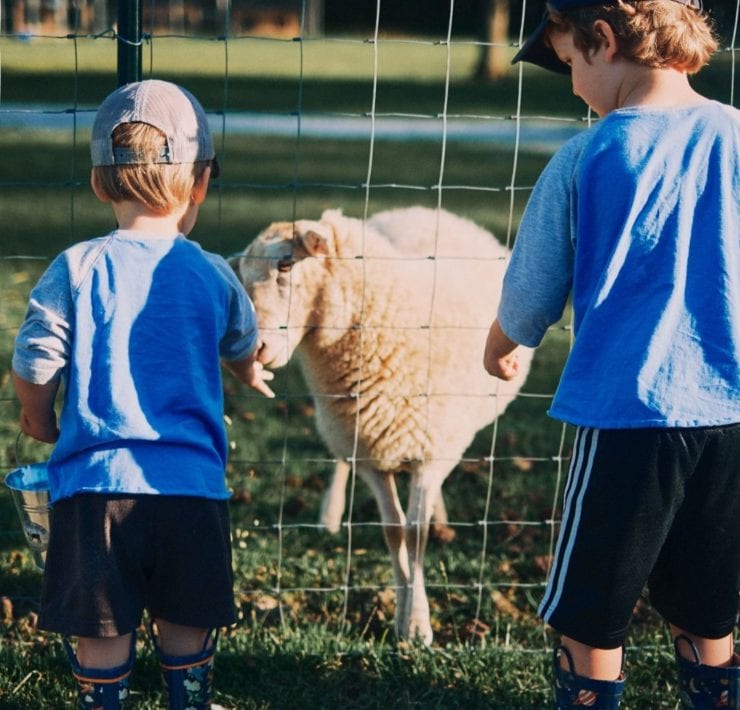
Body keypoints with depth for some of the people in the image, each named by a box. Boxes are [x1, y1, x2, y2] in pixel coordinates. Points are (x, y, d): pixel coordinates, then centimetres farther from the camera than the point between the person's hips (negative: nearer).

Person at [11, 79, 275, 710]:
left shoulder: (75, 270, -7)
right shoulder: (214, 275, 2)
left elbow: (33, 369, -5)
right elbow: (243, 351, 21)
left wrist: (40, 421, 17)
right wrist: (252, 376, 46)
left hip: (94, 478, -1)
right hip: (191, 480, 2)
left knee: (103, 630, 11)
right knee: (187, 623, 19)